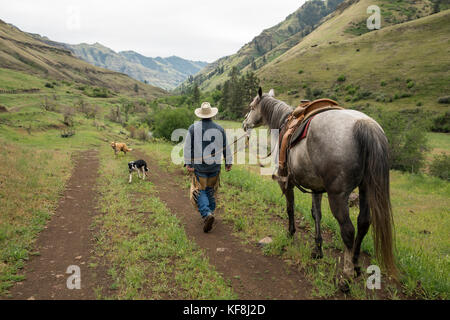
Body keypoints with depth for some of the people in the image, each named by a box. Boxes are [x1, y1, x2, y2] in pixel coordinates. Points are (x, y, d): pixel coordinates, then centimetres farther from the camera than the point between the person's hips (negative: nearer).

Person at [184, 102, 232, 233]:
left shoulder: (193, 127, -3)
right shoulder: (219, 129, 2)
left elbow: (188, 147, -7)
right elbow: (226, 147, 6)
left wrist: (188, 163, -5)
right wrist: (228, 162, 13)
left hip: (199, 165, -2)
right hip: (215, 165, 2)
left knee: (201, 191, 2)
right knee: (211, 190, 17)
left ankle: (207, 214, -16)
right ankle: (210, 212, 26)